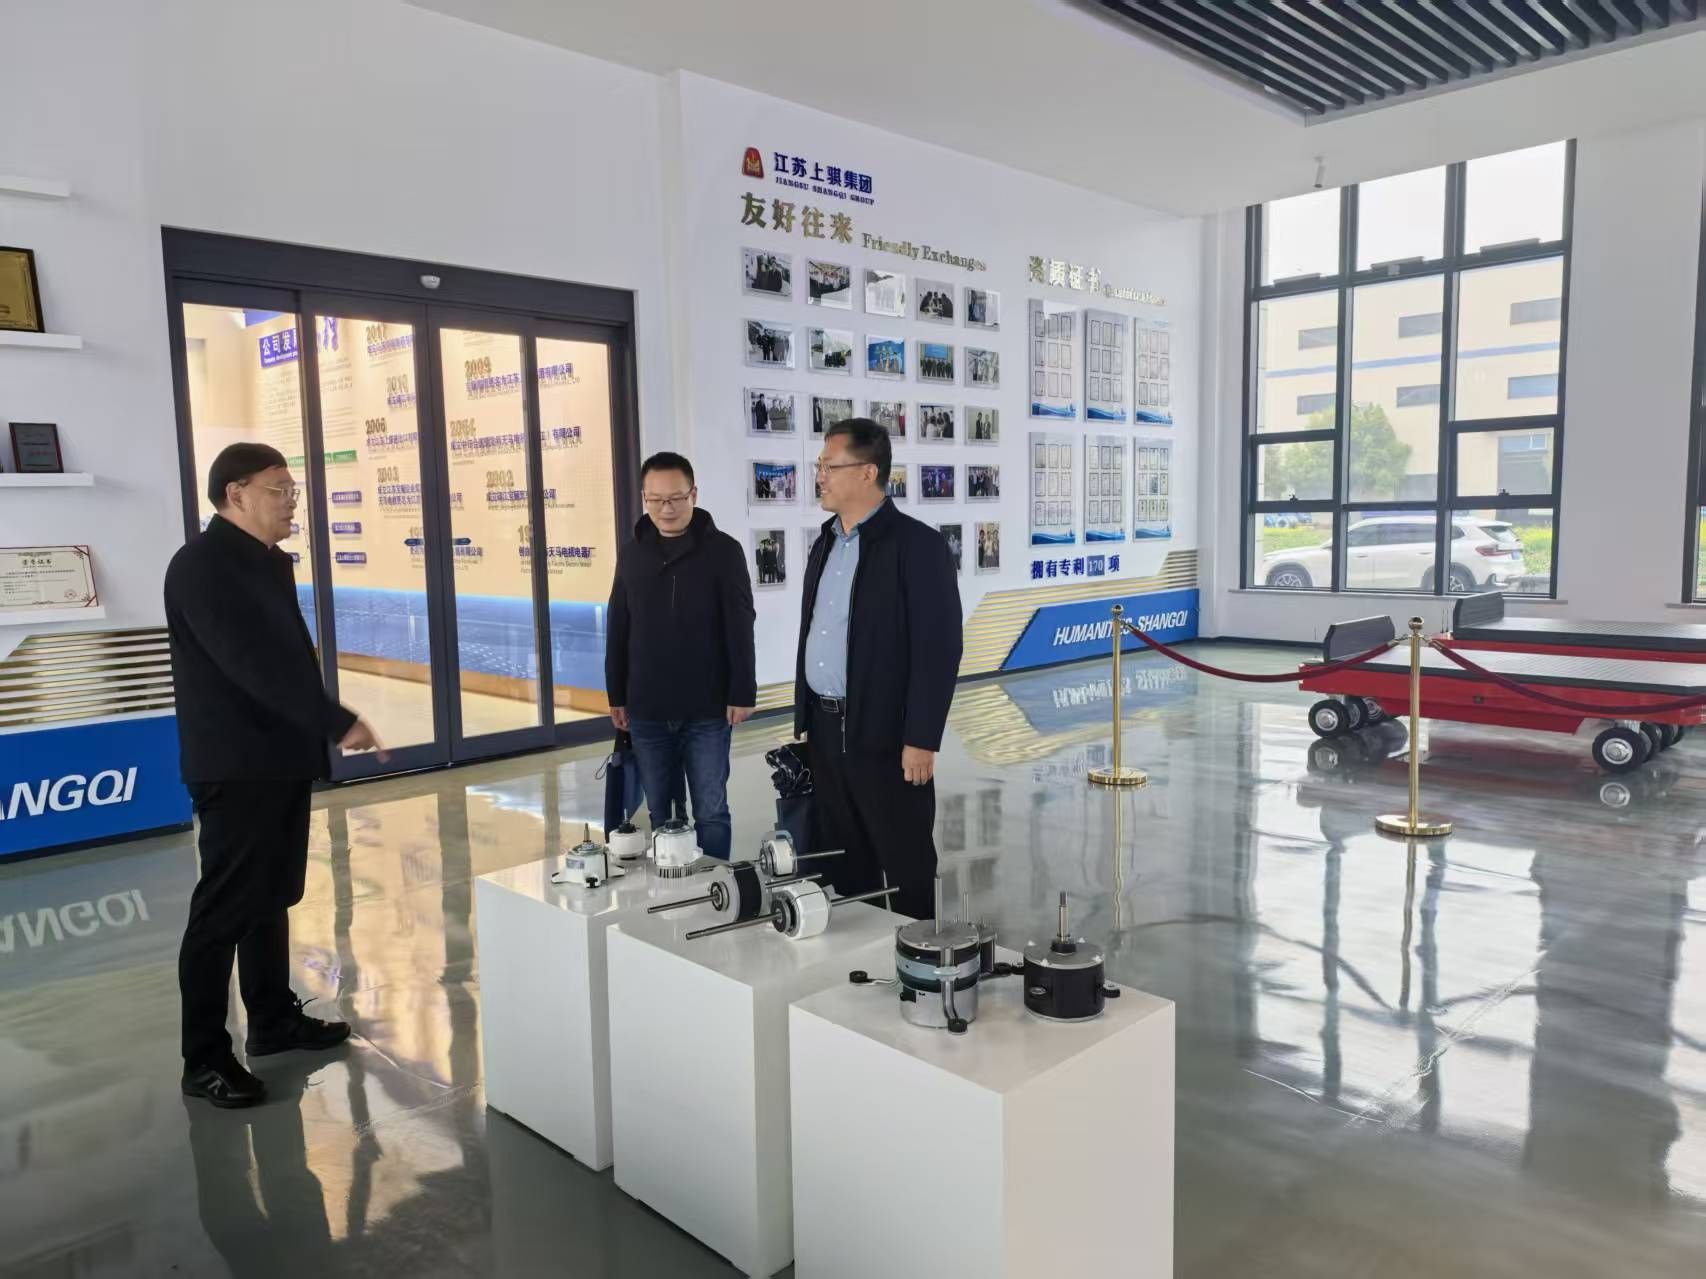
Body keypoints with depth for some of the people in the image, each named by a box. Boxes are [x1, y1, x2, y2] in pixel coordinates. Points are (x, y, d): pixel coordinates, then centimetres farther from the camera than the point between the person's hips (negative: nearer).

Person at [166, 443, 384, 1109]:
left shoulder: (269, 562, 13)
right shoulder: (201, 565, -16)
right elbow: (253, 664, -25)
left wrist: (318, 729, 15)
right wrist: (338, 722, -27)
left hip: (281, 758, 9)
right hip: (236, 767, -9)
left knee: (271, 898, 17)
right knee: (224, 908, -1)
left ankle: (273, 1019, 30)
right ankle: (204, 1058, 9)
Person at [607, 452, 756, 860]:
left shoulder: (723, 550, -4)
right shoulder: (632, 554, 8)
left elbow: (740, 630, -6)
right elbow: (618, 632, 12)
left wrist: (742, 693, -10)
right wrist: (617, 695, 11)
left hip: (706, 711, -3)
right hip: (647, 711, 4)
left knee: (711, 813, 4)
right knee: (659, 813, 11)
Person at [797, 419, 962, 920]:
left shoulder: (916, 544, -11)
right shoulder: (826, 543, 13)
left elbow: (938, 649, -15)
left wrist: (922, 740, -18)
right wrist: (806, 720, 14)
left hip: (885, 736, -7)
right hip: (826, 731, 7)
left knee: (906, 862, 5)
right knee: (843, 862, 15)